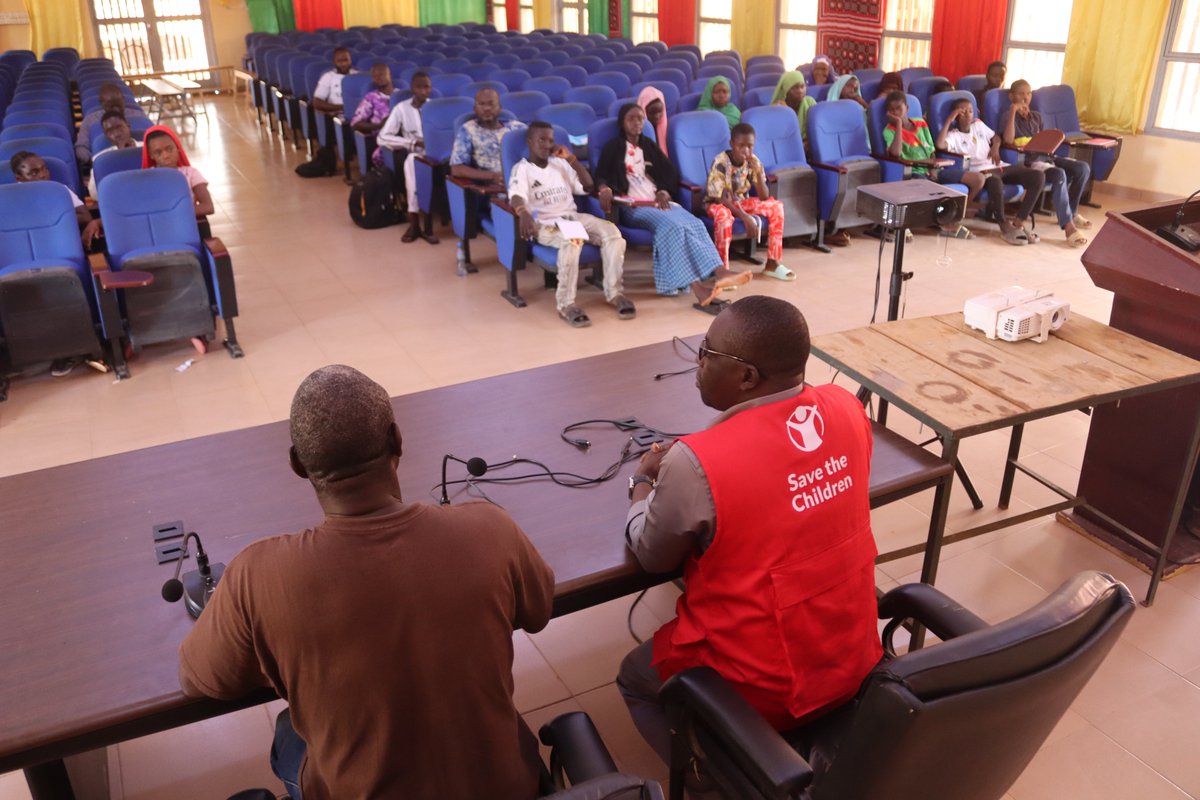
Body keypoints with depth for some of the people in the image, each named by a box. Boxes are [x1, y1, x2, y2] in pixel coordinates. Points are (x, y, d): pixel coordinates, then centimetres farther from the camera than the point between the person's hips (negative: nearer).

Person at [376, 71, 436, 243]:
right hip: (415, 154, -1)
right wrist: (413, 143, -15)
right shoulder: (402, 108, 1)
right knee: (412, 160, -37)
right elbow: (382, 138, -7)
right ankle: (415, 222, -36)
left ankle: (415, 223, -29)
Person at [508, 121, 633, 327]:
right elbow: (516, 197, -19)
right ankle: (565, 303, -30)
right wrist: (524, 213, -43)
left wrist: (571, 159, 5)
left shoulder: (560, 164, 21)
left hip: (573, 217, 6)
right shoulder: (522, 169, 1)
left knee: (612, 232, -21)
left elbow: (588, 186, 16)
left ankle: (614, 293, -14)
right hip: (545, 224, -6)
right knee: (573, 240, -39)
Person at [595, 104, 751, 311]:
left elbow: (671, 173, 19)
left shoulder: (649, 145, 25)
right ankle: (697, 287, -50)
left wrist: (664, 192, -2)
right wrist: (604, 188, -25)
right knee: (672, 225, -35)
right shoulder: (613, 147, 12)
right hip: (633, 206, -5)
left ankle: (718, 272, -46)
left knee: (694, 223, -26)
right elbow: (600, 175, -1)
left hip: (658, 202, 5)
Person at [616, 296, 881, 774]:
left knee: (636, 676, 23)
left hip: (763, 691, -5)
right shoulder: (847, 409, -9)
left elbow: (652, 557, -6)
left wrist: (644, 481, 10)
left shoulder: (694, 463, -26)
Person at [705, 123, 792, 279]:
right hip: (717, 203, -5)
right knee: (724, 215, -41)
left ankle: (772, 263, -10)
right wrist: (745, 217, -34)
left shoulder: (753, 161, -10)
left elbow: (764, 197, -13)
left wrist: (758, 173, -29)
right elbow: (721, 199, -26)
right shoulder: (721, 162, -25)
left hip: (740, 201, 6)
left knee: (776, 206, -13)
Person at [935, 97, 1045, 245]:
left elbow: (996, 137, 35)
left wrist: (995, 148, 12)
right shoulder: (954, 135, 1)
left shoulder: (979, 125, 22)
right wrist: (949, 120, -16)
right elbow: (940, 144, -21)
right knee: (995, 181, -44)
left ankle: (1018, 223, -17)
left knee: (1038, 177, -12)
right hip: (979, 172, -7)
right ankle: (1004, 225, -29)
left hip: (997, 167, 7)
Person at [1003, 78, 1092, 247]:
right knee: (1059, 175, -35)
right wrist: (1013, 111, -17)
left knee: (1083, 168, -12)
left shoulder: (1036, 116, 24)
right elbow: (1008, 140, -17)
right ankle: (1068, 226, -39)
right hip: (1029, 161, -7)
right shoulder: (1010, 116, 3)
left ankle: (1071, 212, 7)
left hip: (1047, 156, 8)